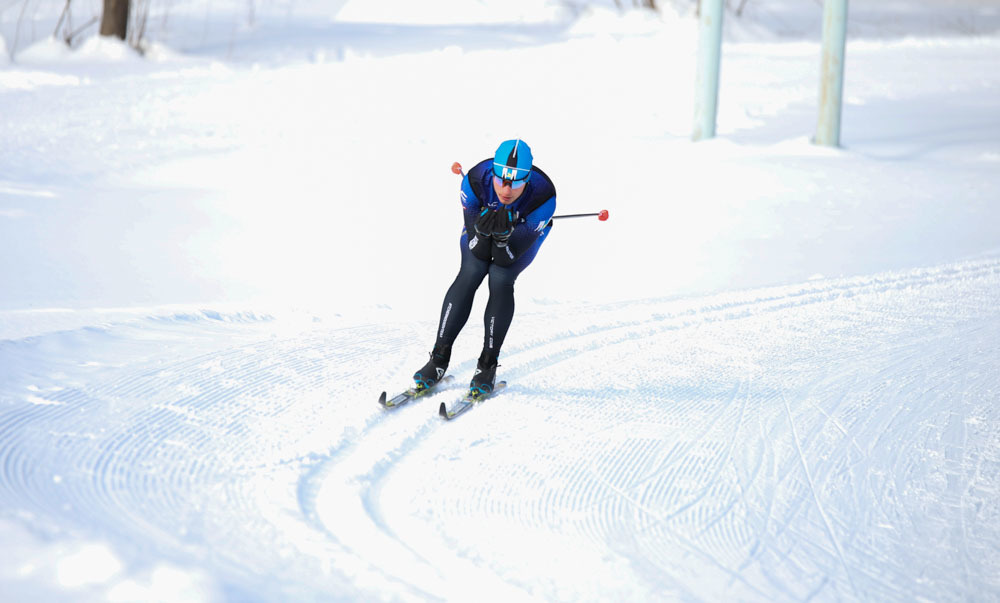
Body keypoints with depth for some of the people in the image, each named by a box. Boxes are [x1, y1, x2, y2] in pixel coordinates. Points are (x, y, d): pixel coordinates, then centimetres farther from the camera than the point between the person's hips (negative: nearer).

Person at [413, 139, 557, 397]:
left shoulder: (542, 195, -39)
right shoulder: (475, 180, -35)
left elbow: (509, 257, -33)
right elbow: (479, 252, -27)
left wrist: (504, 234, -53)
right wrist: (483, 230, -48)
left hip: (525, 230, -1)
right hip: (481, 220, 1)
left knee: (500, 280, -23)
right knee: (469, 274, -21)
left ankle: (488, 366, -13)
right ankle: (439, 359, -14)